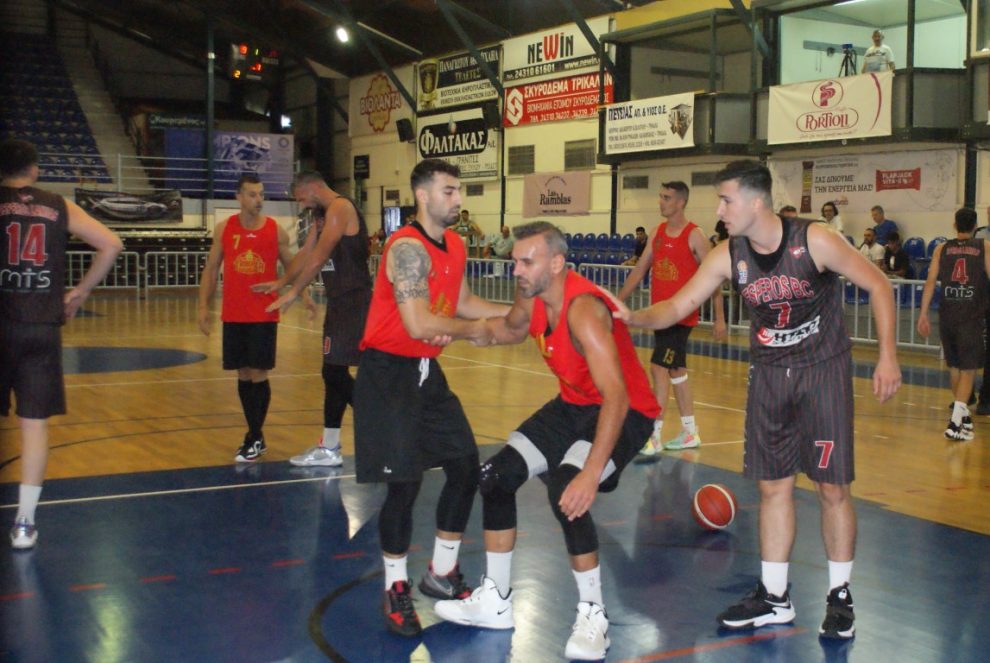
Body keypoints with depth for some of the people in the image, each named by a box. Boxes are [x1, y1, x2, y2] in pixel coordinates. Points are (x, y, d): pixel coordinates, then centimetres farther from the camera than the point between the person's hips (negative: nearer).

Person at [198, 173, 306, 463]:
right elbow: (211, 269, 9)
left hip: (264, 316, -2)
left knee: (259, 374, -4)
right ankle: (256, 436, 18)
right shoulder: (223, 229, 4)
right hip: (233, 316, 3)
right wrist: (204, 306, 2)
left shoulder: (276, 231, -1)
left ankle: (255, 438, 4)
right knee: (243, 375, 8)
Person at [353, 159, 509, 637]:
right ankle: (396, 590, 12)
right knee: (405, 482, -7)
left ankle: (442, 574, 25)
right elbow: (419, 324, -29)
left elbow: (461, 302, 20)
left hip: (426, 369, 9)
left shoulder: (455, 246, 7)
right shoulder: (407, 248, -21)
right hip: (388, 372, -9)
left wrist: (514, 311, 9)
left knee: (466, 466, 9)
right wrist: (473, 331, -14)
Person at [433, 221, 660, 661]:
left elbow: (616, 396, -40)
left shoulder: (582, 309, -32)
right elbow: (511, 330, 21)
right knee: (496, 477, 4)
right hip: (573, 404, 9)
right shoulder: (532, 298, -6)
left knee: (566, 490, -31)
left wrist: (591, 472, -49)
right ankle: (495, 600, 19)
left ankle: (593, 615, -11)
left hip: (624, 412, -9)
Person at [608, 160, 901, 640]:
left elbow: (877, 286, -10)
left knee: (832, 488, 0)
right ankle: (774, 598, 19)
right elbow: (679, 305, -5)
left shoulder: (814, 242, -19)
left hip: (824, 371, -4)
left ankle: (840, 596, 17)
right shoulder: (728, 257, -7)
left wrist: (886, 357, -15)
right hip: (769, 373, 4)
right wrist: (633, 318, -24)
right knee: (773, 487, 7)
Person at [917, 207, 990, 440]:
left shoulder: (942, 249, 6)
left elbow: (930, 282, 0)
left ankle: (962, 414, 32)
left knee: (954, 366, 18)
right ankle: (955, 422, -13)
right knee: (968, 370, 0)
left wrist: (923, 314, 2)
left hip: (947, 315, 3)